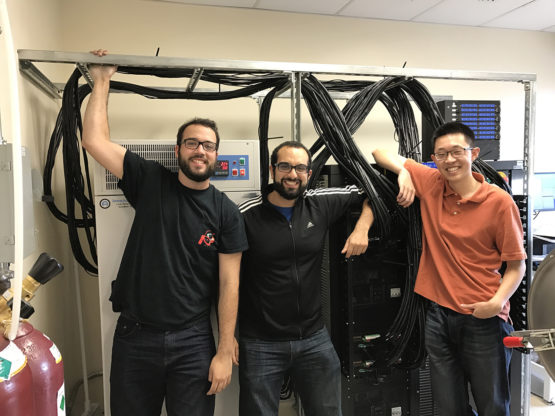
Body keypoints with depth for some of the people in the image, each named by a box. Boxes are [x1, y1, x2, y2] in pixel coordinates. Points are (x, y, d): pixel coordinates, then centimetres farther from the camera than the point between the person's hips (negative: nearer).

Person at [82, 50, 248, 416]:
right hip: (135, 336, 2)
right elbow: (95, 140, -5)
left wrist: (225, 352, -7)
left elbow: (229, 284, -5)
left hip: (193, 342, -1)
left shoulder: (225, 211, -4)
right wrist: (102, 82, -2)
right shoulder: (150, 183, 0)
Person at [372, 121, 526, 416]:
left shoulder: (500, 202, -9)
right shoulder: (431, 184, -1)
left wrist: (498, 301, -18)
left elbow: (516, 265, -3)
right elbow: (381, 153, 9)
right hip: (439, 316, 3)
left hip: (484, 320, -2)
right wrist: (404, 171, -9)